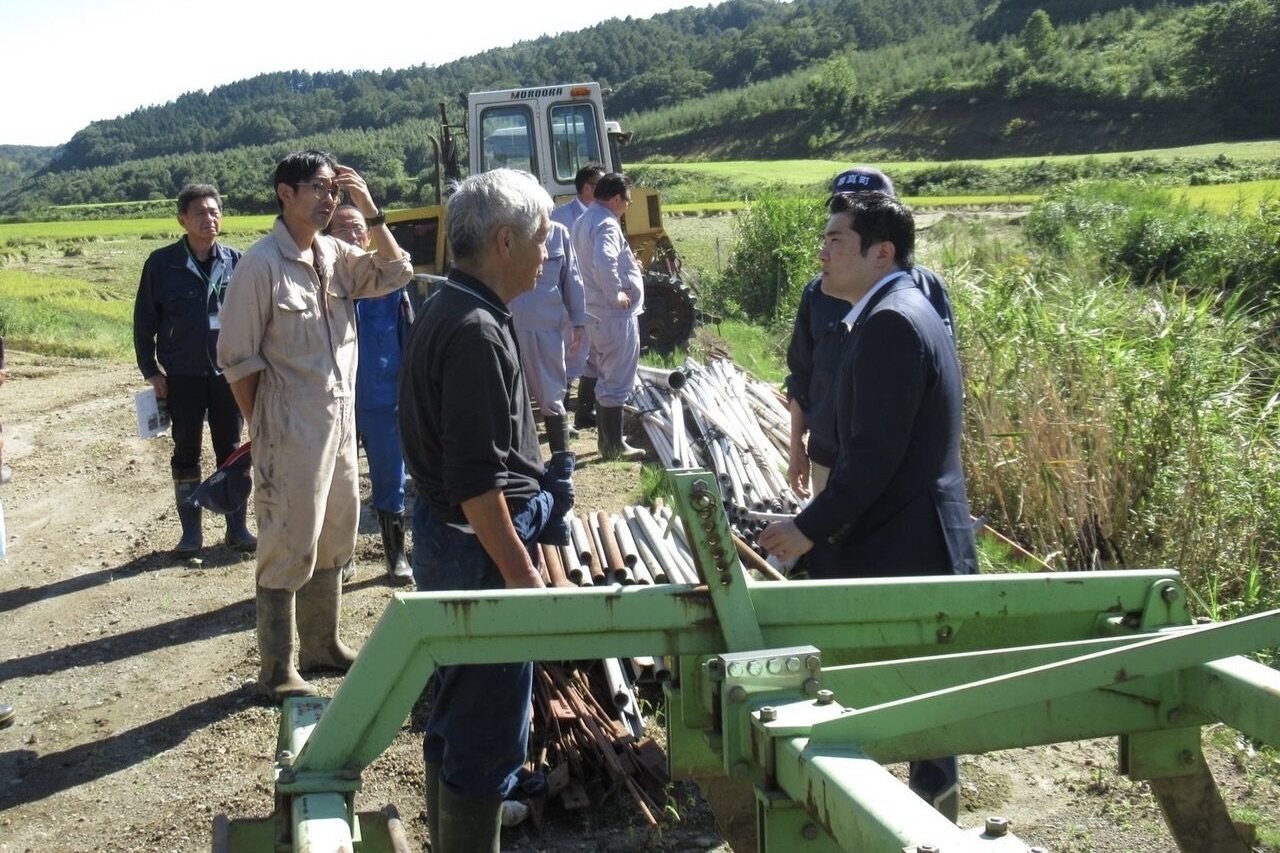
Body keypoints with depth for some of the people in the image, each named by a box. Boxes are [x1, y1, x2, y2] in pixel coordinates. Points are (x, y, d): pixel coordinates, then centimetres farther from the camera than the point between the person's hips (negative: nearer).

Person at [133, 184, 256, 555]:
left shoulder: (235, 261, 0)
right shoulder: (162, 263, -5)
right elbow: (144, 319, 1)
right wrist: (150, 370, -3)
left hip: (228, 373, 1)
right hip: (182, 376, -1)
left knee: (231, 453, 8)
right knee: (186, 454, 8)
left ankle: (237, 527, 18)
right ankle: (191, 532, 17)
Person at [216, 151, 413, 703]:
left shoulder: (334, 255, 6)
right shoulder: (261, 264, -14)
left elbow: (395, 274, 8)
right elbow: (238, 357, -13)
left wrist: (371, 212, -2)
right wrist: (264, 430, -6)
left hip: (340, 423, 8)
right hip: (292, 434, -8)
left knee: (333, 542, 18)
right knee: (287, 552, 0)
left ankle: (322, 645, 34)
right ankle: (277, 673, 12)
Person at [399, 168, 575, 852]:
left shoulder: (445, 309, 9)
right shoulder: (477, 332, -23)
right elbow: (476, 481, -25)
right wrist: (520, 572, -20)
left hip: (447, 535, 11)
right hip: (478, 547, -11)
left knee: (457, 710, 25)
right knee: (488, 729, 1)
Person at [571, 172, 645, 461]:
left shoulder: (583, 222, 12)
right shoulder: (607, 225, -19)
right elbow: (603, 264, -36)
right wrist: (616, 295, -23)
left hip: (596, 313, 10)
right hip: (616, 315, -10)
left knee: (605, 379, 19)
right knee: (617, 383, -2)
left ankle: (606, 440, 27)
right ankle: (614, 446, 5)